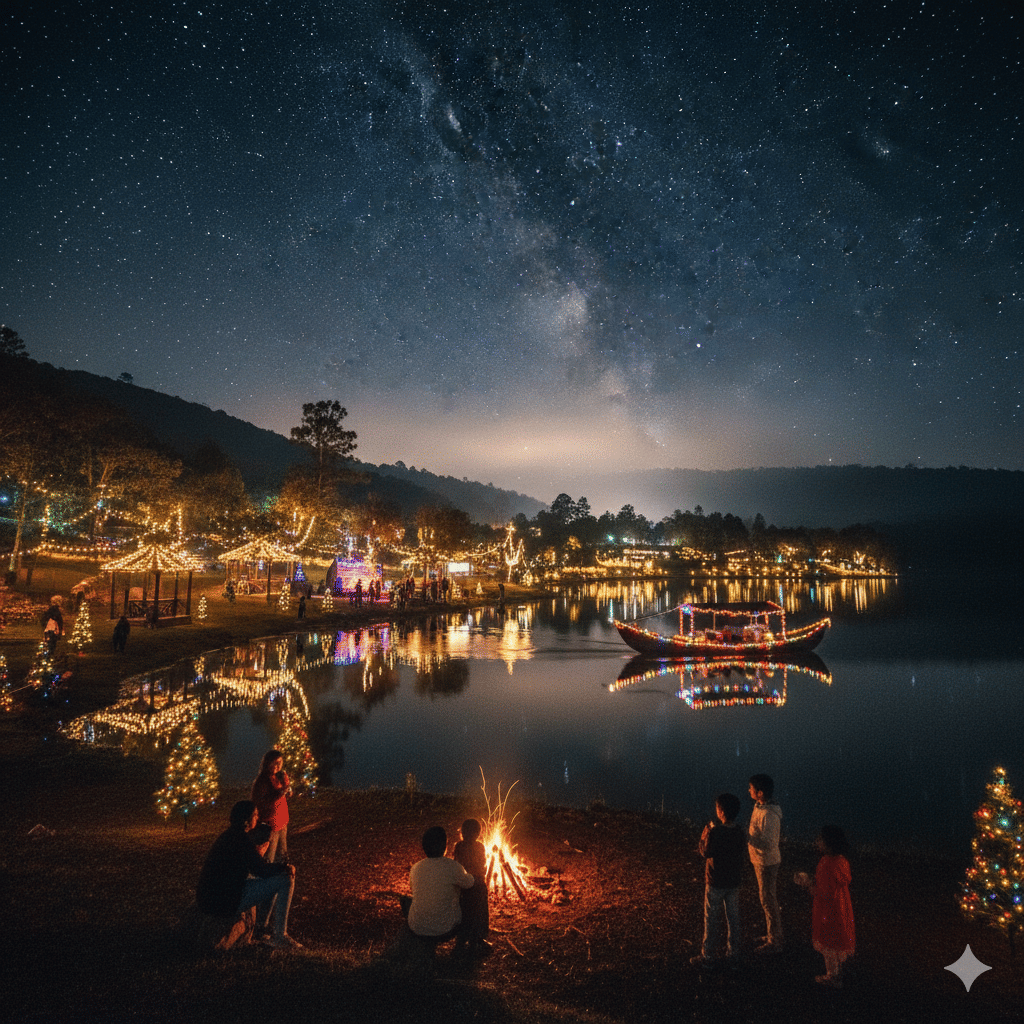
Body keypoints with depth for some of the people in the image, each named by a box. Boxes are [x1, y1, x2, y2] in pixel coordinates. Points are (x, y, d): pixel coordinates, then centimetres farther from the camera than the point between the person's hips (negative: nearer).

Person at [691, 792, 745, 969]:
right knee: (733, 918, 17)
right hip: (734, 881, 6)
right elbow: (739, 853, 8)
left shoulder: (715, 832, -25)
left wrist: (704, 836, -2)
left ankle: (708, 956, 18)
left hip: (715, 883, -5)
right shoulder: (738, 831, -7)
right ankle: (733, 954, 28)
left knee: (712, 920, 8)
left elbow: (705, 853, -15)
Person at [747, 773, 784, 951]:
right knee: (766, 897, 22)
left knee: (768, 900, 5)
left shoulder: (768, 815, -30)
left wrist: (746, 836, -30)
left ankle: (774, 941, 20)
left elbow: (768, 844, -30)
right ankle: (772, 934, 38)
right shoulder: (759, 807, 0)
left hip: (766, 862, -9)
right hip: (760, 860, 9)